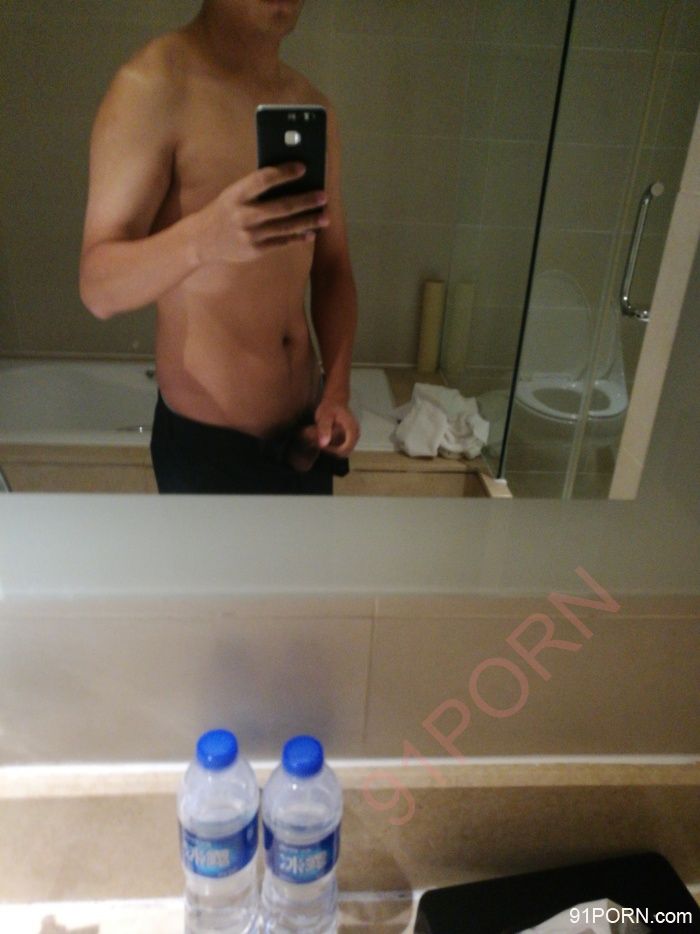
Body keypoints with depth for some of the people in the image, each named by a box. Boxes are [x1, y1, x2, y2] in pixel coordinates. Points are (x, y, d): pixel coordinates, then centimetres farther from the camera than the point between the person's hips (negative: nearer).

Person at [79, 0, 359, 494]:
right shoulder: (155, 84, -13)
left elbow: (332, 269, 9)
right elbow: (98, 286, -18)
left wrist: (338, 391, -5)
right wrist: (201, 238, -38)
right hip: (207, 441, -5)